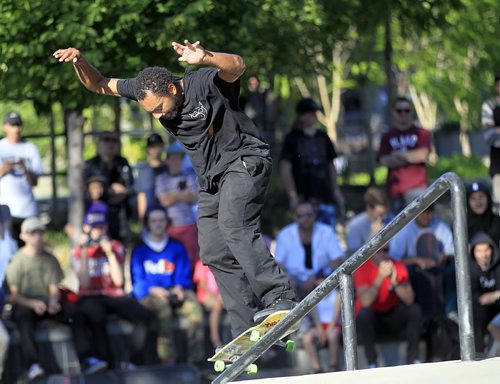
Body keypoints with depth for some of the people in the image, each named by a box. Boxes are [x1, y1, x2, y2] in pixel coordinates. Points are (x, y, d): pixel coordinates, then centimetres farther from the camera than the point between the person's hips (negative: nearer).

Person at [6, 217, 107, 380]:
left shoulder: (50, 259, 14)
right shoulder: (16, 261, 0)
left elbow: (54, 288, 10)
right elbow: (12, 295, -6)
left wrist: (53, 301, -14)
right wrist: (32, 304, -23)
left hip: (48, 303, 4)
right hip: (25, 304, -4)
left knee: (75, 313, -21)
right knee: (24, 318, -39)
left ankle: (86, 359, -30)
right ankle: (33, 365, -52)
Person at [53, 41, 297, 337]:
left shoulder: (204, 83, -20)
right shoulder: (147, 90, -1)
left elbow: (237, 66, -40)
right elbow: (99, 85, 8)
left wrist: (206, 58, -59)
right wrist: (80, 61, -11)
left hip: (244, 161, -8)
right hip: (212, 179, 8)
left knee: (233, 225, -31)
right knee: (214, 253, 2)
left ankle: (281, 299, -37)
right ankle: (246, 333, 2)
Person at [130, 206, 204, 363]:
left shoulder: (176, 248, 18)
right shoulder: (140, 250, 11)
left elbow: (184, 276, 13)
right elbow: (138, 282, 3)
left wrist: (179, 287, -9)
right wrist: (153, 290, -16)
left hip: (174, 292, 2)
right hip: (149, 295, -2)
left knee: (193, 305, -31)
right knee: (162, 305, -38)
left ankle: (196, 360, -36)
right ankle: (167, 360, -44)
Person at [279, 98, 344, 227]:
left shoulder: (323, 138, 15)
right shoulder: (293, 139, 0)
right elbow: (285, 169, -5)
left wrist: (336, 190, 14)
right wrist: (292, 195, -12)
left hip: (325, 195, 5)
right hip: (304, 196, -5)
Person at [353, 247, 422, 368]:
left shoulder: (398, 267, -5)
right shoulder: (362, 268, -14)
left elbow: (410, 299, -17)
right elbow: (365, 302, -29)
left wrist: (395, 282, -33)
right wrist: (380, 277, -36)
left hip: (393, 317, 3)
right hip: (371, 318, -3)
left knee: (415, 310, -22)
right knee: (364, 313, -34)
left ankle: (412, 359, -13)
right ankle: (372, 364, -25)